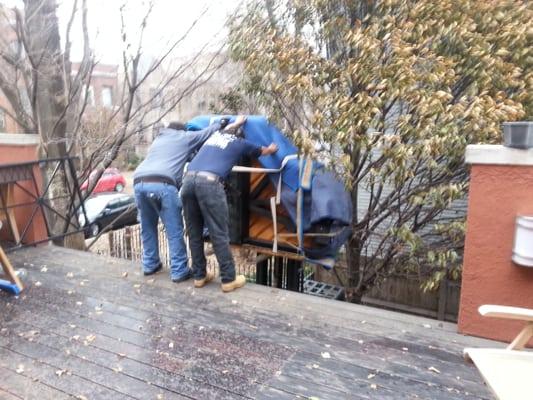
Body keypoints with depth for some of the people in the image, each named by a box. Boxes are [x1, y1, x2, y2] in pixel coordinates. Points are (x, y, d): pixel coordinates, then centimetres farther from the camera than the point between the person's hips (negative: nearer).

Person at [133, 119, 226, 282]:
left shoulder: (158, 139, 36)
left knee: (148, 227, 21)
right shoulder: (185, 137, 20)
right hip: (162, 184, -6)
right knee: (174, 231, 2)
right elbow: (208, 133, 25)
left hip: (139, 183, 6)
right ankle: (179, 271, 6)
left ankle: (150, 264, 31)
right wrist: (220, 123, 45)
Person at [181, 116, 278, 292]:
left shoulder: (216, 135, 32)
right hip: (209, 183, -6)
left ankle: (199, 276, 23)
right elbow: (262, 151, 41)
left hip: (188, 180, 6)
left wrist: (237, 122, 76)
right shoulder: (241, 143, 20)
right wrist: (272, 149, 62)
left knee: (194, 233, 13)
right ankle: (229, 279, 8)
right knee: (219, 234, 1)